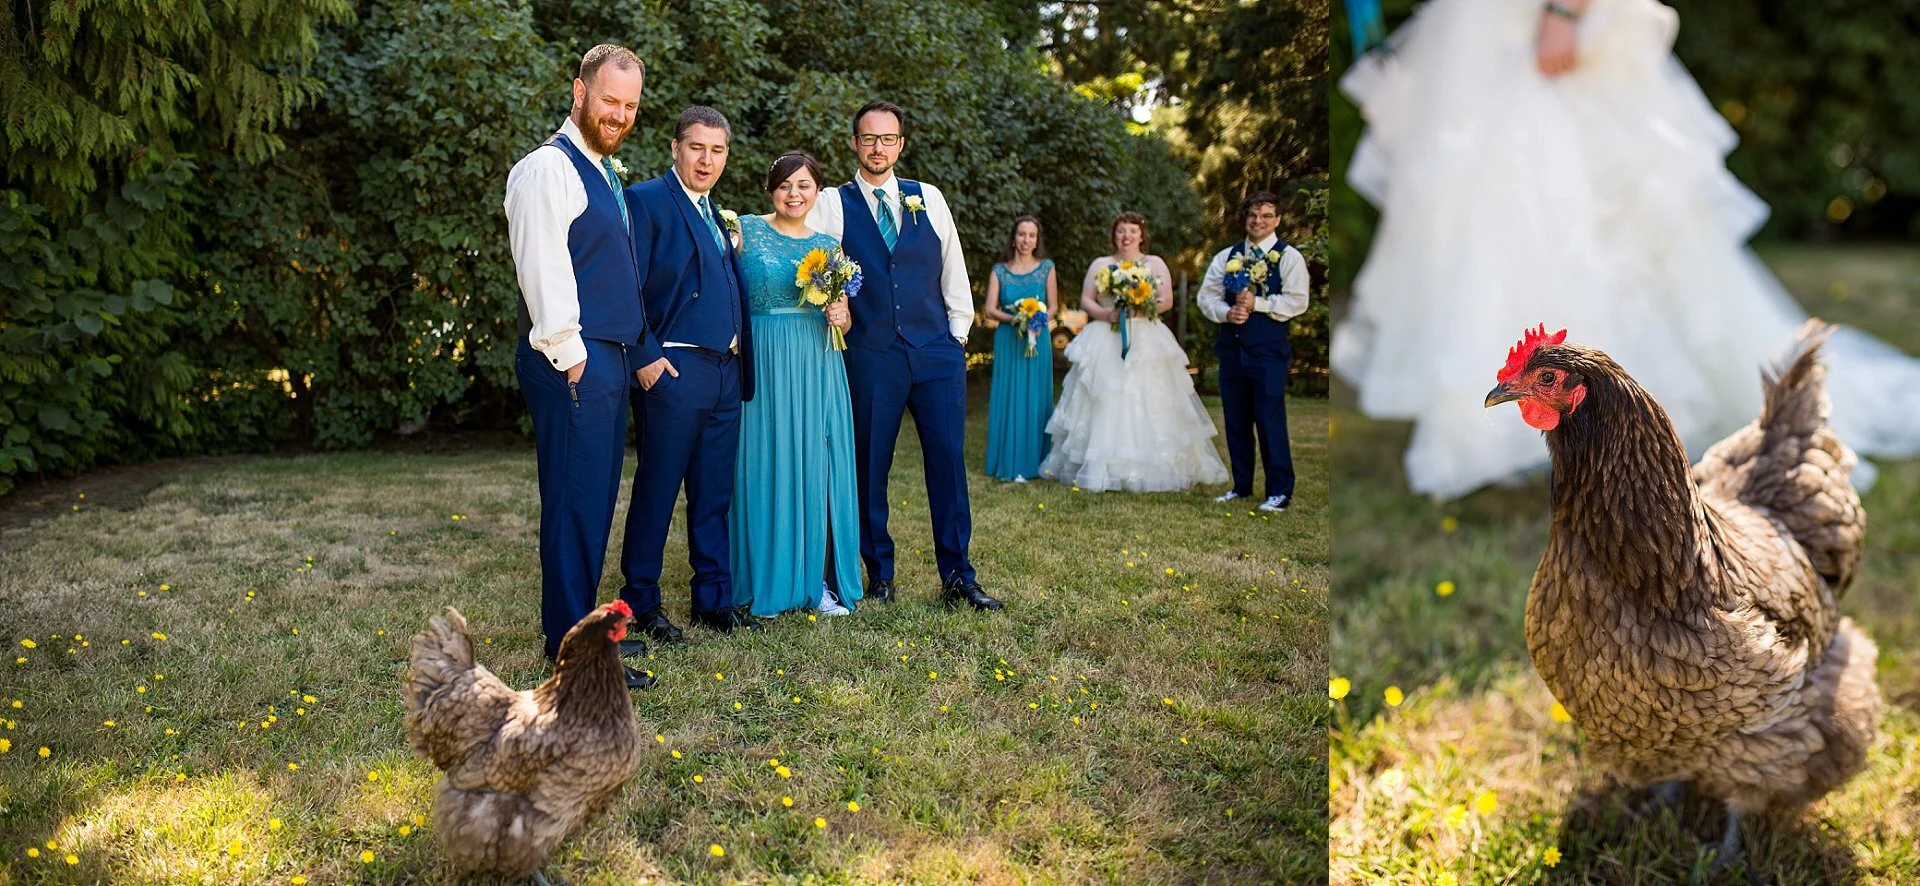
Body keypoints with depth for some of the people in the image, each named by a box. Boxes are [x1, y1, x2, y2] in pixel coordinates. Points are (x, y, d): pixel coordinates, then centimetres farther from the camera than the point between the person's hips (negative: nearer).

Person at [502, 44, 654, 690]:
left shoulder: (605, 172, 20)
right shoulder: (549, 167, -10)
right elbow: (543, 269, -17)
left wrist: (621, 354, 17)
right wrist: (570, 355, -18)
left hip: (608, 356, 10)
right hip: (574, 361, -10)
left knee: (595, 500, 14)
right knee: (575, 503, -7)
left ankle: (582, 625, 25)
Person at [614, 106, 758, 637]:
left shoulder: (715, 213, 20)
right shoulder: (646, 200, -5)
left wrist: (740, 364, 13)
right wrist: (645, 357, -17)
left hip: (725, 371, 8)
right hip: (674, 369, -7)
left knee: (715, 494, 11)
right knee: (656, 491, 0)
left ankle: (714, 599, 20)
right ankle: (641, 604, 11)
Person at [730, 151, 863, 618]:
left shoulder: (829, 245, 13)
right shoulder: (746, 230, 2)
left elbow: (846, 320, 16)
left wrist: (841, 315, -3)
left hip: (818, 367, 4)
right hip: (765, 364, -3)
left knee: (818, 466, 3)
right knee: (767, 465, 0)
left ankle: (818, 579, 12)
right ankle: (768, 582, 10)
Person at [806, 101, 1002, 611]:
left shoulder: (928, 198, 11)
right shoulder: (832, 205, 4)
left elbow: (953, 270, 14)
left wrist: (957, 334, 10)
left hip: (937, 351, 2)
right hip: (871, 356, -1)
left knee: (949, 460, 0)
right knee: (869, 468, 3)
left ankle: (957, 577, 8)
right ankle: (880, 574, 17)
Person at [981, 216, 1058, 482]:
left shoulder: (1046, 268, 6)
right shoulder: (1000, 270, 5)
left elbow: (1053, 306, 6)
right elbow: (990, 308, 0)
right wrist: (1015, 319, -16)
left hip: (1038, 340, 0)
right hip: (1008, 340, 0)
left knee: (1035, 398, 0)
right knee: (1008, 398, -1)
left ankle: (1030, 462, 6)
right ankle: (1009, 463, 4)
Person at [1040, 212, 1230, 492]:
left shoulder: (1155, 264, 11)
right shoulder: (1100, 264, 13)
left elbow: (1167, 300, 0)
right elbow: (1086, 301, 7)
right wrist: (1107, 314, -12)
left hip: (1147, 342, -1)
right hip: (1106, 343, 1)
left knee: (1149, 405, -6)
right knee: (1105, 404, -5)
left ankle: (1150, 470, -3)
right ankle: (1103, 469, -3)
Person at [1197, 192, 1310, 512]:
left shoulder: (1289, 257, -1)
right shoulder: (1226, 257, 13)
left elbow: (1297, 301, -11)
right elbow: (1207, 295, 8)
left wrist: (1256, 303, -17)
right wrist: (1227, 312, -11)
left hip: (1268, 350, -5)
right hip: (1231, 347, 5)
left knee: (1270, 420, -4)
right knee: (1235, 420, 10)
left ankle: (1279, 491, 5)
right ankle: (1241, 485, 22)